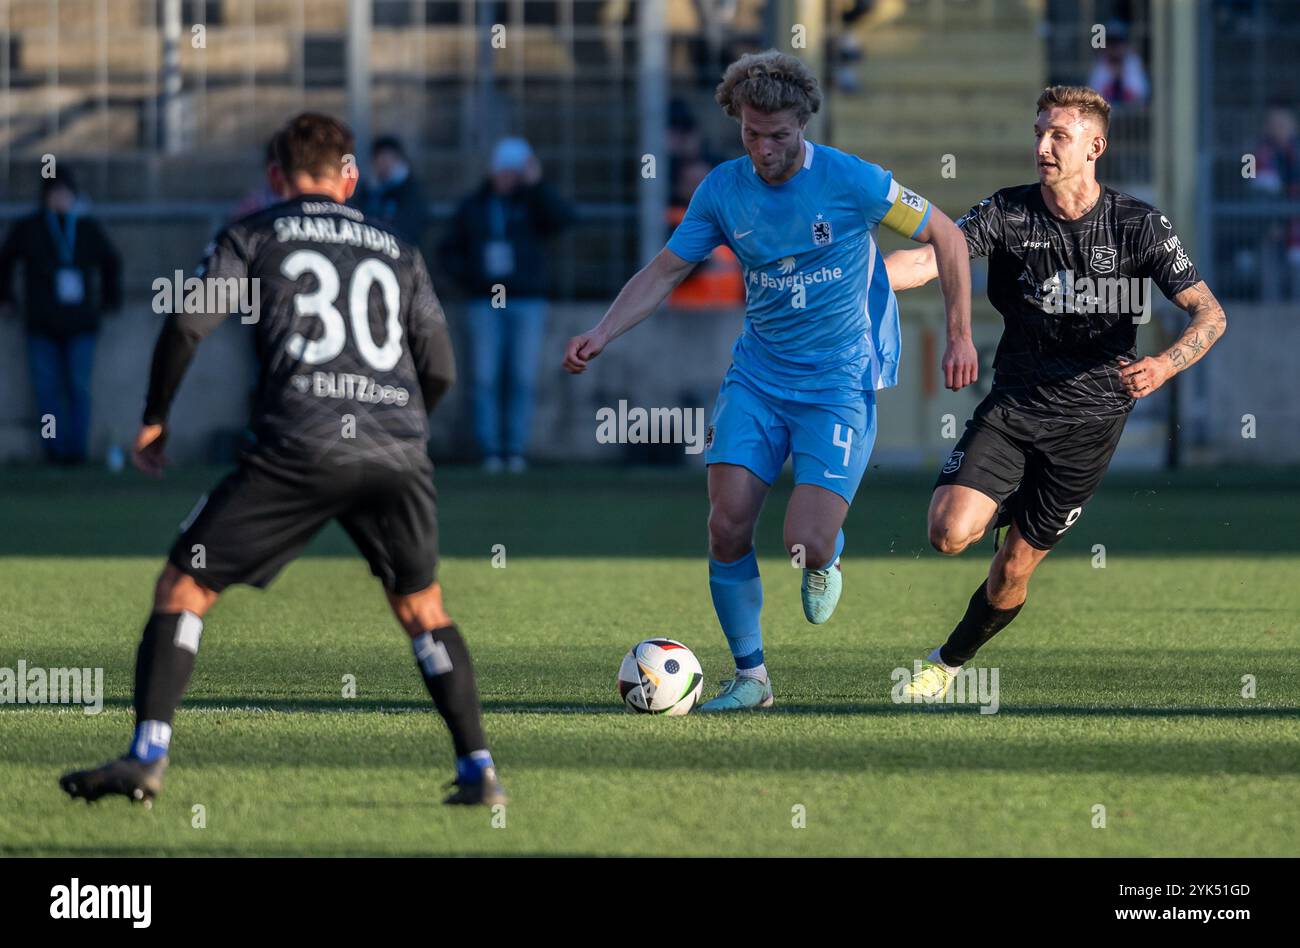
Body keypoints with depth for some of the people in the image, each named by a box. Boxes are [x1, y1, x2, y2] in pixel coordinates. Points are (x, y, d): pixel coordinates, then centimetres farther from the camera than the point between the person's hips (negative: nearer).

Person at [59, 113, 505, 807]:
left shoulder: (252, 236, 15)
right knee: (421, 607, 22)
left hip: (298, 445, -3)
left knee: (184, 586, 5)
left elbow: (187, 327, 2)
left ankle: (147, 756, -11)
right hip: (397, 451, 3)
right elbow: (440, 370, 20)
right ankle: (478, 770, 14)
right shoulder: (397, 251, 24)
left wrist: (154, 421, 15)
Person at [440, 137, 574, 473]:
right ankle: (490, 451, -4)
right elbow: (450, 251, 15)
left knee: (523, 379, -4)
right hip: (486, 305, 1)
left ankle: (516, 449, -1)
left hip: (527, 303, -1)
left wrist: (536, 184, -19)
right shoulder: (472, 208, 10)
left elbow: (562, 217, -16)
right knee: (486, 379, -5)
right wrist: (468, 277, -2)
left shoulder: (533, 203, 5)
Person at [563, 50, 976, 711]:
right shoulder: (722, 190, -1)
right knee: (727, 527, -10)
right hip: (756, 377, 4)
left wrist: (960, 336, -2)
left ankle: (827, 558, 23)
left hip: (838, 384, -4)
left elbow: (945, 237, -1)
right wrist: (602, 333, -10)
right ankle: (750, 676, 7)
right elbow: (665, 271, 5)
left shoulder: (852, 182, -12)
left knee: (806, 547, -16)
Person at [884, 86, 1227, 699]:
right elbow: (932, 258, -17)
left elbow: (1210, 314, -8)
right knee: (950, 533, -22)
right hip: (1011, 406, 1)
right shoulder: (1009, 212, -5)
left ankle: (950, 661, 31)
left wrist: (1166, 364, -29)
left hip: (1089, 419, -1)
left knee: (1012, 572, 5)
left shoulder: (1138, 224, -8)